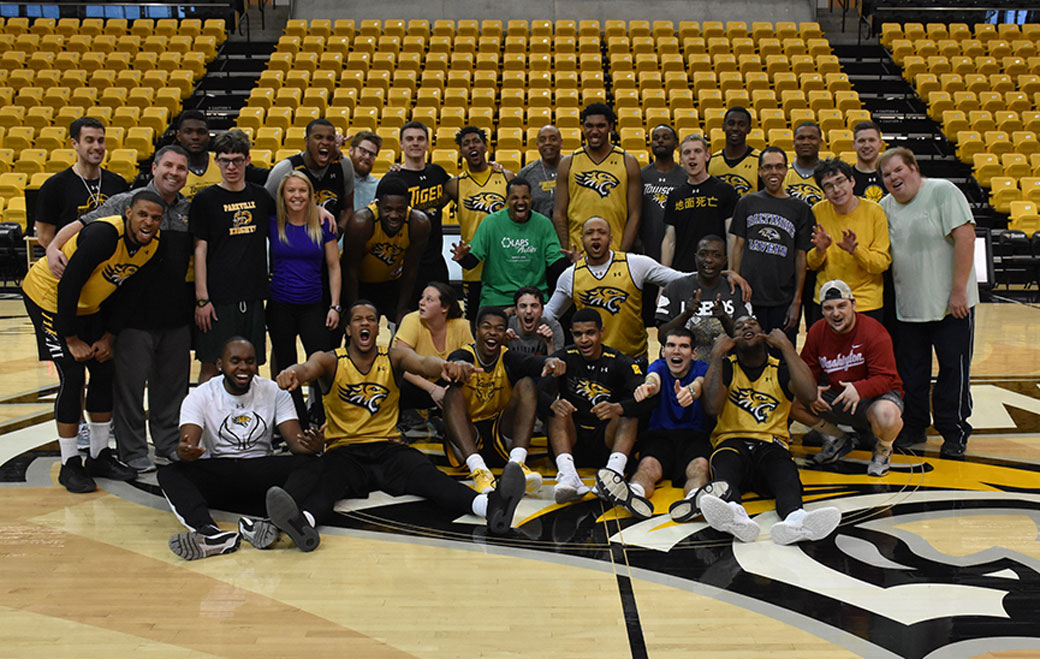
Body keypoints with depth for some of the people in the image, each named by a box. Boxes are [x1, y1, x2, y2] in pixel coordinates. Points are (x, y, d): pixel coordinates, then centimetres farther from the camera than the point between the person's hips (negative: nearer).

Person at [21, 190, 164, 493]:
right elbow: (67, 286, -28)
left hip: (88, 306, 8)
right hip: (50, 296, -7)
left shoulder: (153, 245, -9)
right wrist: (73, 340, -21)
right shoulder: (104, 234, -32)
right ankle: (69, 465, 1)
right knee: (72, 376, -12)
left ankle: (100, 456, 19)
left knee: (105, 372, 6)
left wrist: (108, 337, -2)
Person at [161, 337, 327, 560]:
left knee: (310, 464, -27)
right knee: (169, 472, -28)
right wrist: (184, 451, -40)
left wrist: (312, 445, -29)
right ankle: (210, 533, -53)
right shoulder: (199, 397, 0)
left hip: (262, 471, 1)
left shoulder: (274, 392, 4)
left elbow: (296, 442, -4)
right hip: (216, 474, 0)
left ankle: (275, 521, -58)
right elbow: (188, 444, -13)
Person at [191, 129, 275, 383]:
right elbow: (200, 250, -4)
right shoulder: (205, 200, -2)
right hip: (218, 297, -3)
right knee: (211, 365, 0)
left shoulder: (260, 196, 9)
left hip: (252, 296, 4)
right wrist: (201, 298, -10)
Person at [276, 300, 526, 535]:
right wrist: (291, 373, -47)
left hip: (388, 447, 0)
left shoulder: (394, 358, 6)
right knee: (326, 480, -35)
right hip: (343, 450, 0)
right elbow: (307, 369, -20)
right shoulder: (330, 361, 3)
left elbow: (422, 363, -16)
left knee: (425, 473, -30)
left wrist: (445, 366, -42)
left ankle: (488, 505, -57)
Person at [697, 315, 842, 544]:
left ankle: (795, 518, -66)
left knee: (784, 468, -35)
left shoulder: (780, 369, 14)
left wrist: (785, 345, -3)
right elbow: (711, 407, -7)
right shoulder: (726, 366, 12)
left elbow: (809, 395, -9)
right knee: (726, 461, -38)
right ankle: (734, 514, -69)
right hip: (731, 441, -1)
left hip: (771, 443, 1)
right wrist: (717, 354, -3)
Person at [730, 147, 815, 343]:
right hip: (749, 297, 1)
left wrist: (797, 301, 0)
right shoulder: (747, 203, 9)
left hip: (784, 300, 0)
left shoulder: (800, 208, 7)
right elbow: (738, 246, 10)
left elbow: (801, 257, 6)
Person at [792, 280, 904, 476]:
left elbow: (884, 378, -24)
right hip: (834, 395, 6)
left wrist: (859, 389, -44)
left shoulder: (874, 332, -19)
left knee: (886, 415, -40)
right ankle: (838, 440, 11)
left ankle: (883, 450, 0)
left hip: (876, 394, -5)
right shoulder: (817, 332, -3)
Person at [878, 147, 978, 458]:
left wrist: (958, 290, -18)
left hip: (951, 304, -4)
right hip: (907, 306, 5)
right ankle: (912, 428, 25)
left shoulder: (943, 192, -9)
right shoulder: (886, 206, 7)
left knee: (954, 370, 2)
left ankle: (954, 434, 14)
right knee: (910, 372, 11)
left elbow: (965, 238, -15)